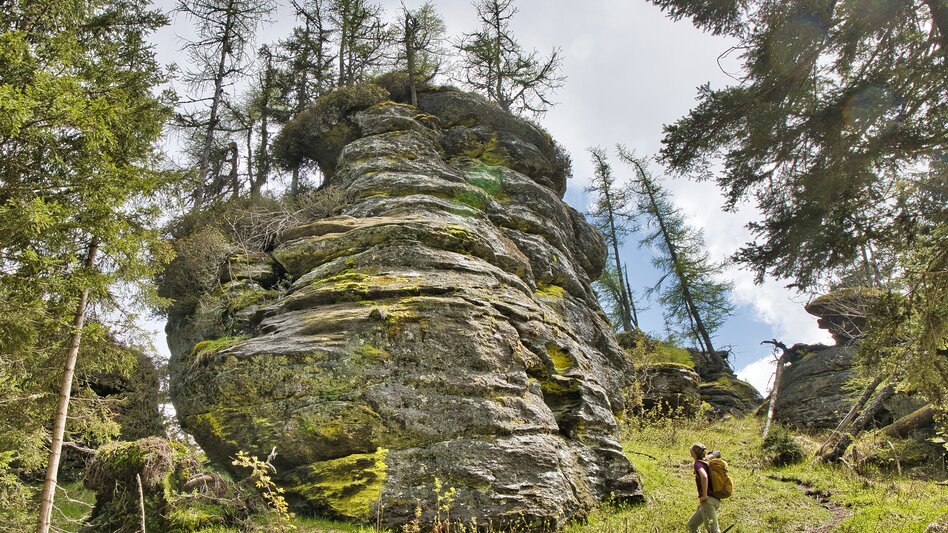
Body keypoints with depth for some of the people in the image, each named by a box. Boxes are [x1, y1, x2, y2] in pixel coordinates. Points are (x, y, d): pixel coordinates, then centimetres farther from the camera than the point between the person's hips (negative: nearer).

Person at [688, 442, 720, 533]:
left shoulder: (698, 463, -8)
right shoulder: (707, 463, 19)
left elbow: (704, 477, -28)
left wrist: (704, 495, -22)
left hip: (708, 501, -9)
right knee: (691, 525, 18)